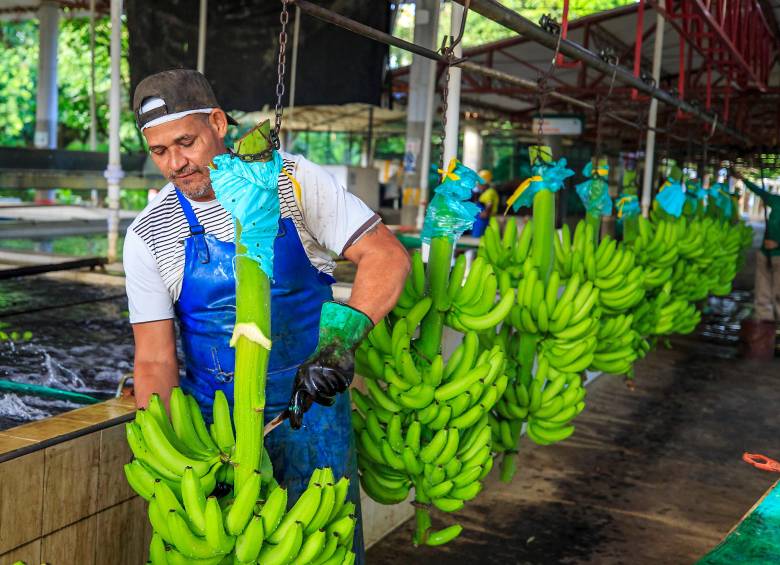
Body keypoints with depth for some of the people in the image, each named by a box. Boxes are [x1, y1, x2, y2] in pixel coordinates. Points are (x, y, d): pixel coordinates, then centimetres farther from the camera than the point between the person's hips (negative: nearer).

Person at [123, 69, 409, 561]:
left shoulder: (295, 180, -10)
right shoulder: (147, 237, -7)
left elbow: (387, 255, -14)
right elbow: (155, 362, -6)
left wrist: (340, 338, -29)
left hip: (312, 402, -1)